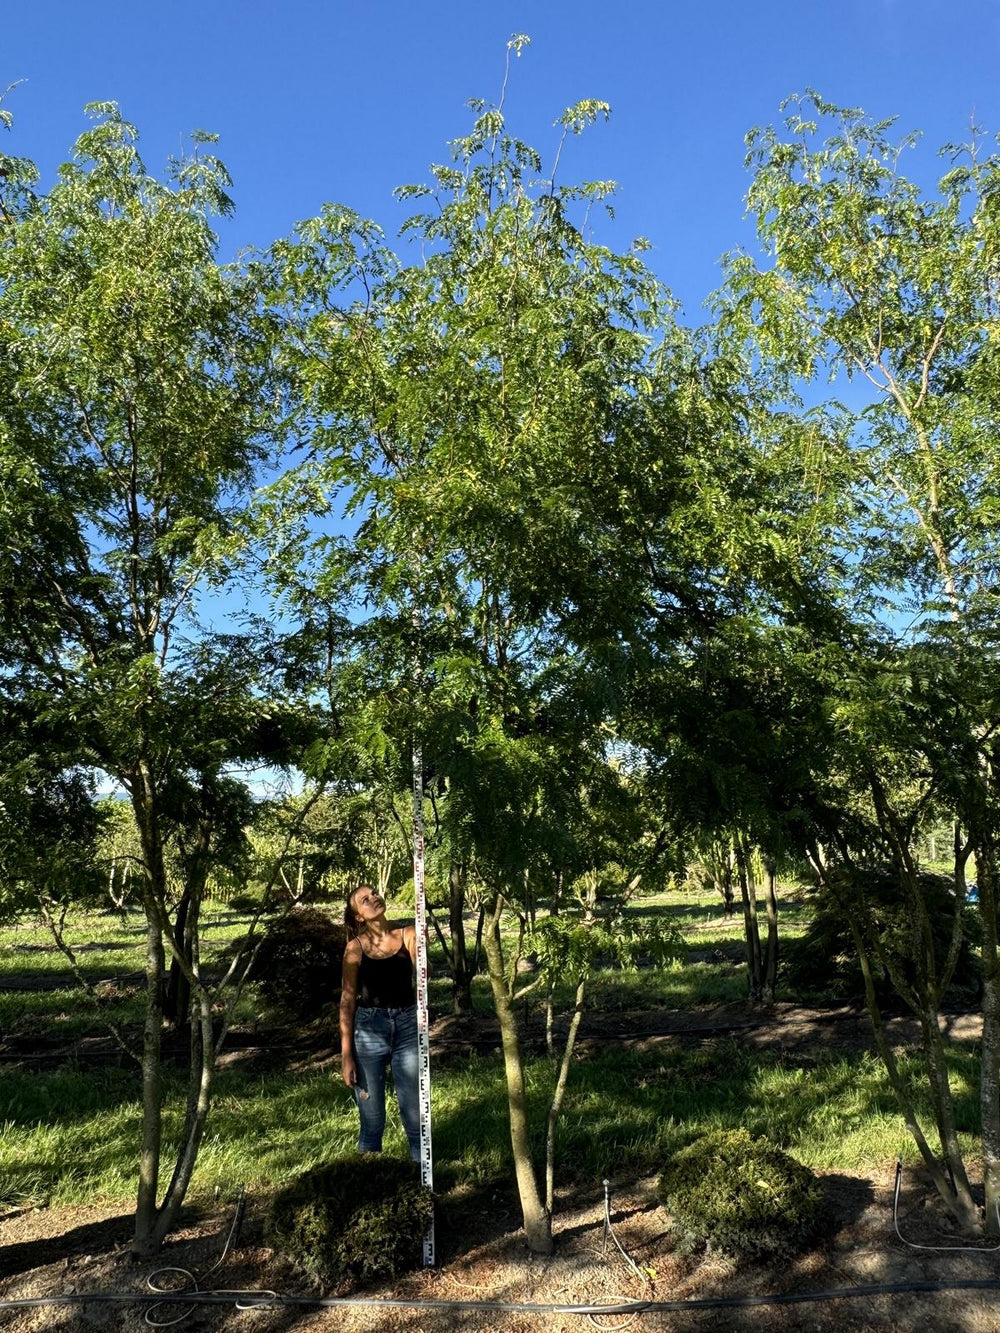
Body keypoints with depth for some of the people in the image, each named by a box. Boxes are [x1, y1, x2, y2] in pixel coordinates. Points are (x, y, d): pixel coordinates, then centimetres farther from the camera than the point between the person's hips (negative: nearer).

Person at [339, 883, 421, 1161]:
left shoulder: (407, 935, 1)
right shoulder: (356, 947, -1)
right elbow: (348, 999, -1)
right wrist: (346, 1055, -4)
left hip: (407, 1027, 1)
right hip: (369, 1028, -1)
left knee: (416, 1118, 4)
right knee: (372, 1121, 8)